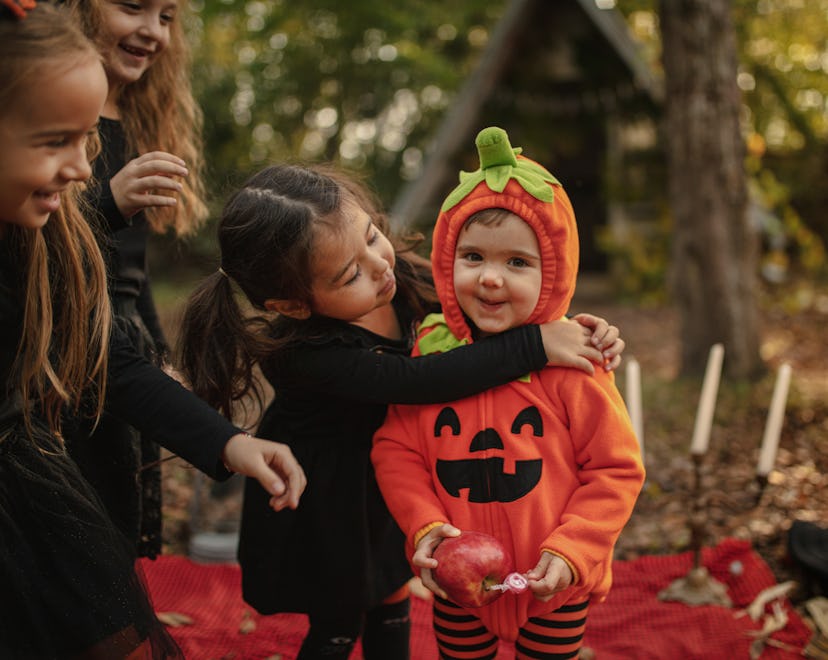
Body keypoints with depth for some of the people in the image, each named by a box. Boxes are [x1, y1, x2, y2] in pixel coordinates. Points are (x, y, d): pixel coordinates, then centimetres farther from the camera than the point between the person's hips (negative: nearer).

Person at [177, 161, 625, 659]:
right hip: (325, 508, -5)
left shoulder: (403, 274, -20)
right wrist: (535, 345, -45)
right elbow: (417, 381, -45)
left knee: (393, 606, 24)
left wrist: (576, 332, -25)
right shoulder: (302, 354, -37)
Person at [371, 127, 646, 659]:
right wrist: (424, 526, -16)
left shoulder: (569, 361, -16)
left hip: (551, 587, -2)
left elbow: (617, 469, -9)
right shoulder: (430, 352, -9)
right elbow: (395, 448, -2)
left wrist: (571, 551, -17)